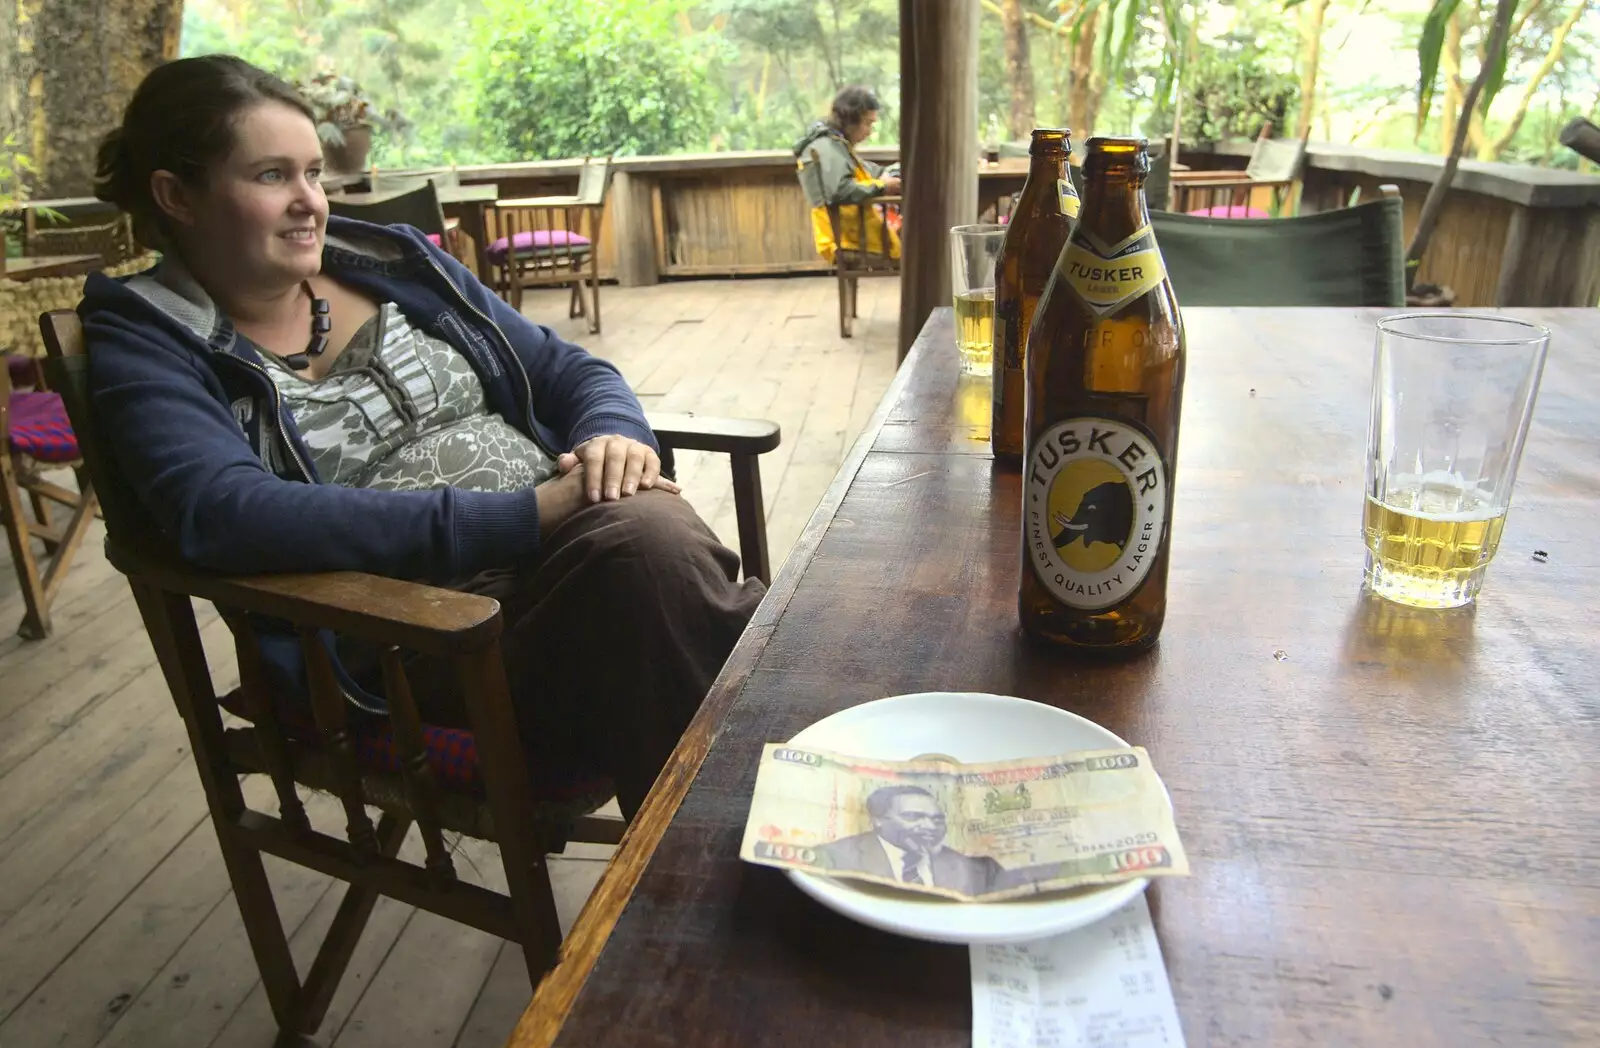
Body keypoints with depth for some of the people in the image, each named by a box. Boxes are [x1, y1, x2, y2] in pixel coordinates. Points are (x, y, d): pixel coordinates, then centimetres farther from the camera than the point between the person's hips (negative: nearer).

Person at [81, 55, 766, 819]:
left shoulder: (392, 262, 15)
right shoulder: (143, 341, 3)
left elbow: (572, 372, 15)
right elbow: (225, 515, -17)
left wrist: (615, 438, -11)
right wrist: (522, 517, -23)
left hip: (569, 537, 4)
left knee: (644, 532, -32)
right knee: (640, 543, -32)